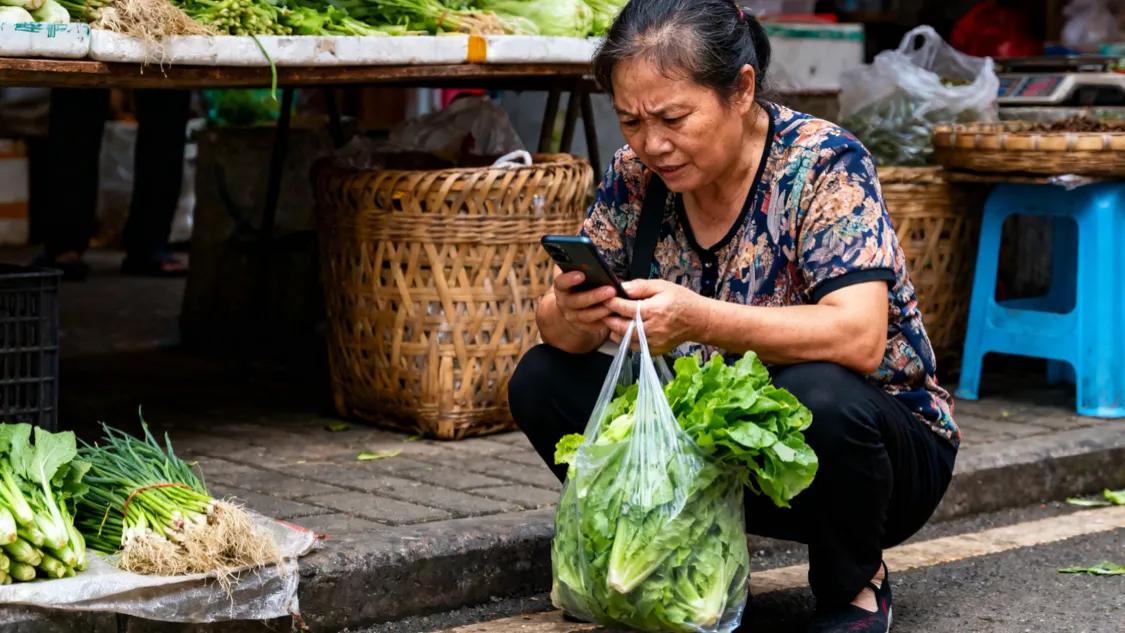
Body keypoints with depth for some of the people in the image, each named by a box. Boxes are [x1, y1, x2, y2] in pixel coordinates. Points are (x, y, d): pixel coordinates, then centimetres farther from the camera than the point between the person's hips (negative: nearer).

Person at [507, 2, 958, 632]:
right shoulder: (639, 176, -5)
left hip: (873, 435, -5)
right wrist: (572, 315, -30)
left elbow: (859, 337, -33)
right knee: (542, 380, -11)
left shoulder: (823, 162, -20)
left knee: (817, 393, -38)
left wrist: (699, 321, -45)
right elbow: (560, 326, -5)